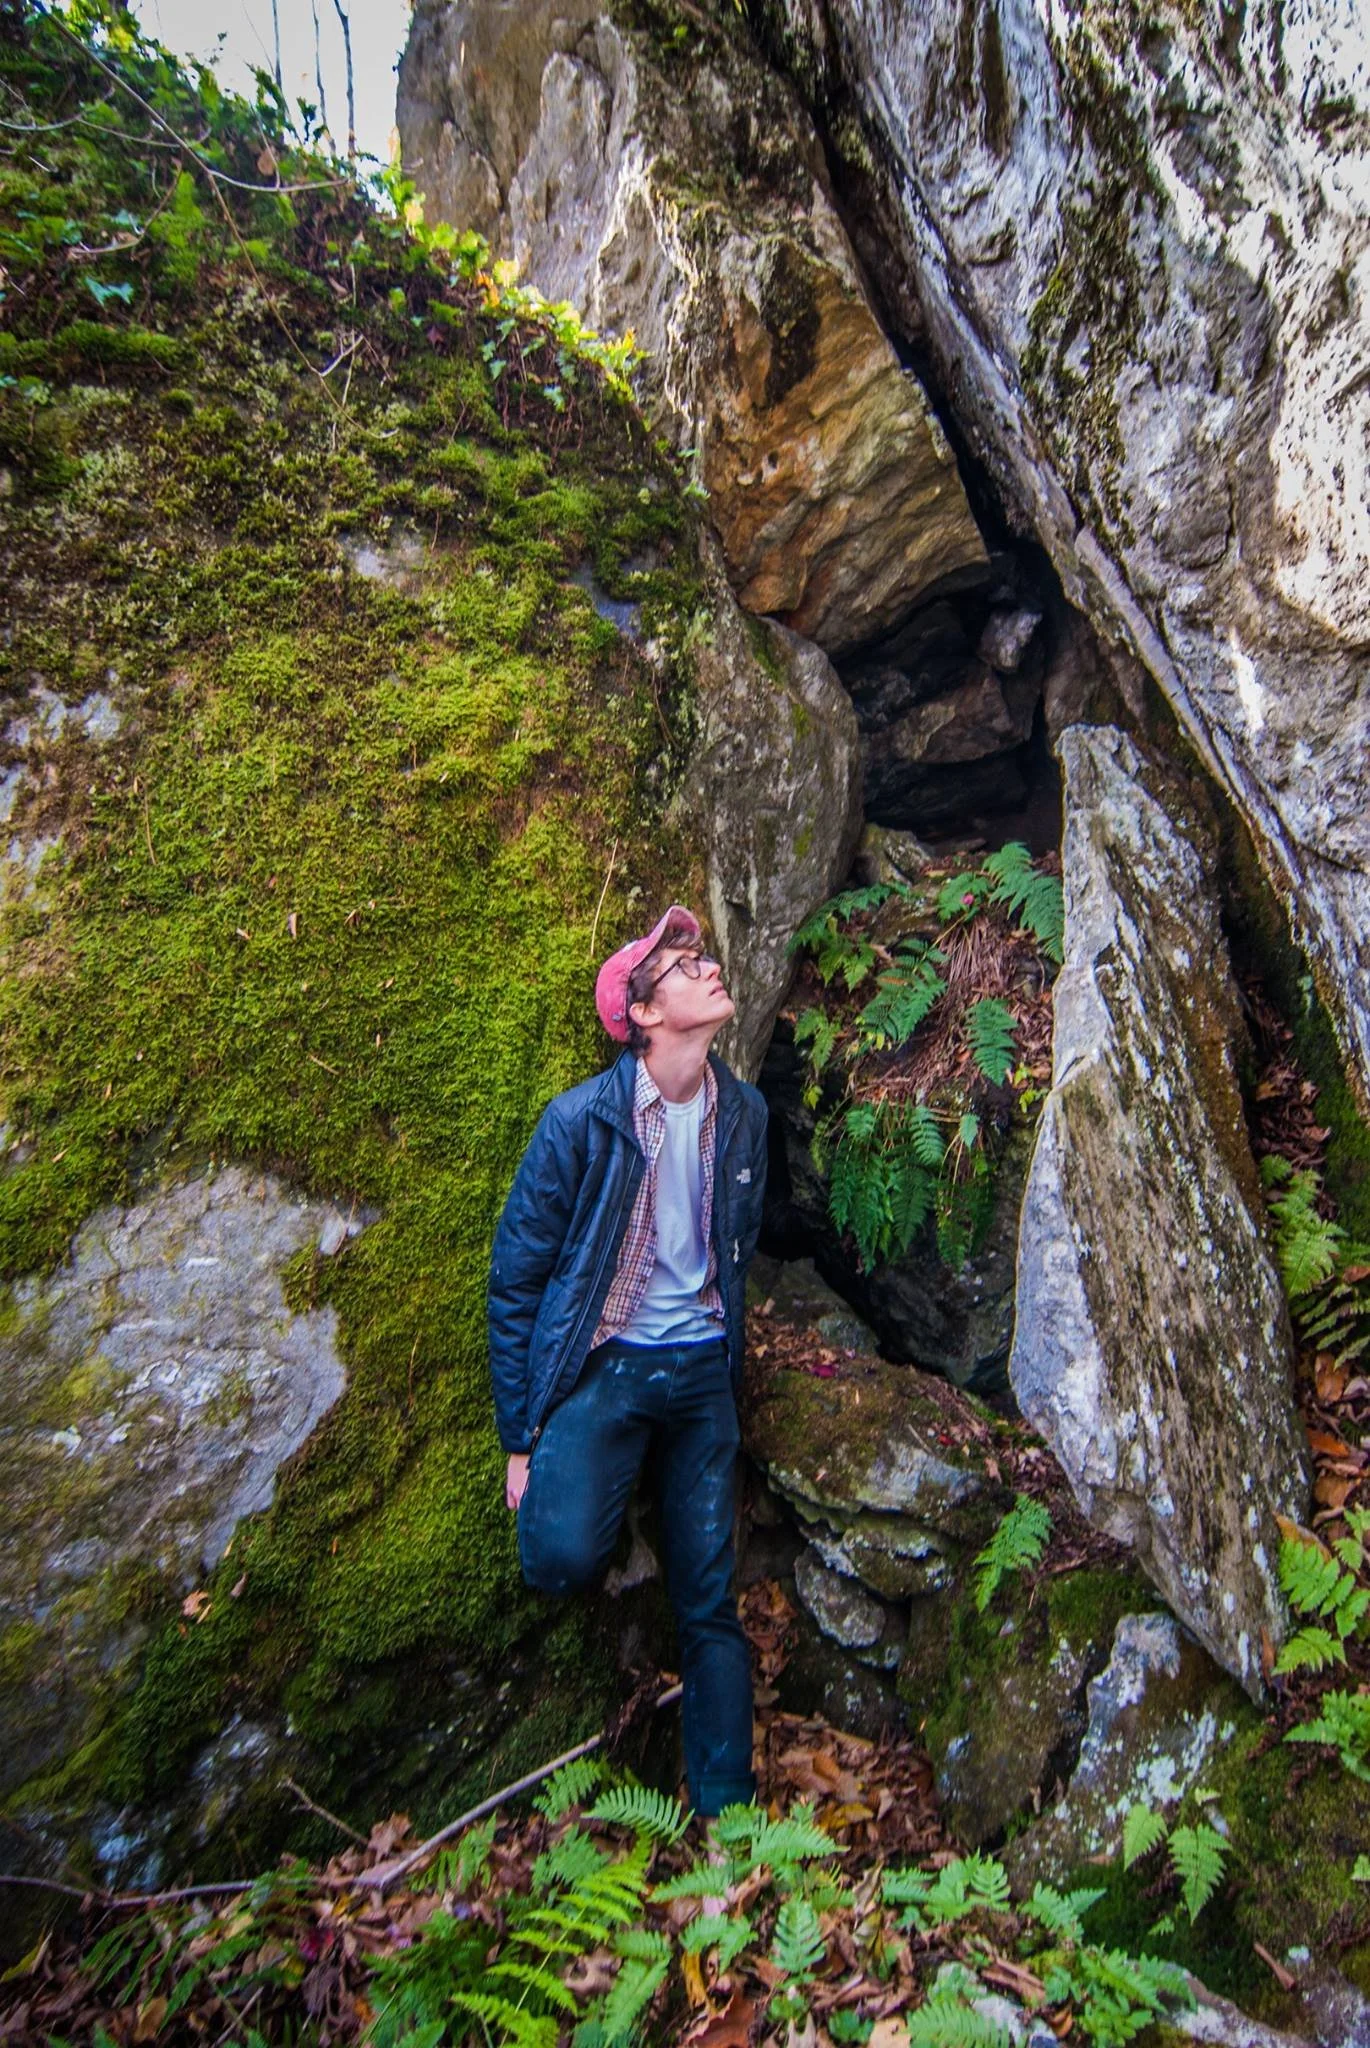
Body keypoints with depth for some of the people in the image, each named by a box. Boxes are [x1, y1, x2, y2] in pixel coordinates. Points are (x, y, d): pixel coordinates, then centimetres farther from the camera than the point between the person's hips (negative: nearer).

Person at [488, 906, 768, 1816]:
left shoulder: (743, 1113, 1)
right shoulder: (581, 1120, -14)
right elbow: (515, 1279, -7)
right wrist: (522, 1440, -4)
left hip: (702, 1373, 4)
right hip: (601, 1365, -3)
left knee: (711, 1603, 5)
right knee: (562, 1557, -24)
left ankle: (727, 1809, 23)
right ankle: (600, 1482, 11)